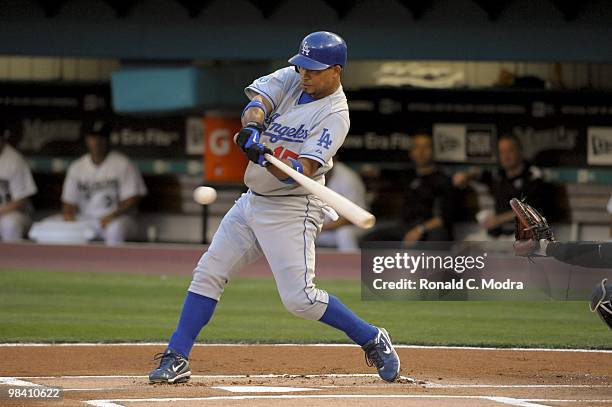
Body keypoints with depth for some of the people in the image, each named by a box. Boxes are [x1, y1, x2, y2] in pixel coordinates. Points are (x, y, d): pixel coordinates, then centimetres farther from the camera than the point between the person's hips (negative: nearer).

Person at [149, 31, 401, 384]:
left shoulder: (335, 115, -16)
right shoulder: (291, 79, 4)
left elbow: (302, 171, -25)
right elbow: (257, 101, -14)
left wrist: (266, 157, -43)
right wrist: (252, 126, -36)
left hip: (291, 209, -7)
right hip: (253, 200, 7)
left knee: (299, 297, -15)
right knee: (208, 272, 4)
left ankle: (372, 340, 3)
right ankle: (177, 359, 8)